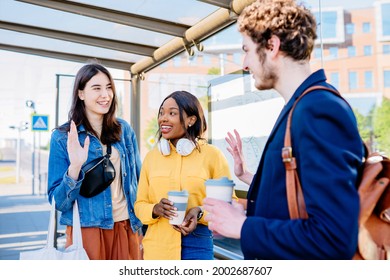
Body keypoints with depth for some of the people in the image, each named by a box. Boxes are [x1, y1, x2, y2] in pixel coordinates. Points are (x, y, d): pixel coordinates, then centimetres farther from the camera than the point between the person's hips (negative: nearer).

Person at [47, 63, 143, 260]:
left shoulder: (124, 129, 2)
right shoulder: (62, 137, -7)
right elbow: (58, 201, -7)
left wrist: (141, 229, 8)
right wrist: (74, 167, -25)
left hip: (126, 227, 3)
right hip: (87, 230, -3)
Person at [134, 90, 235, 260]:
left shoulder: (212, 155, -6)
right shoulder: (151, 157, 4)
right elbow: (140, 204, 8)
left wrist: (200, 213, -17)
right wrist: (155, 209, -13)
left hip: (197, 246, -3)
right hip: (156, 246, 3)